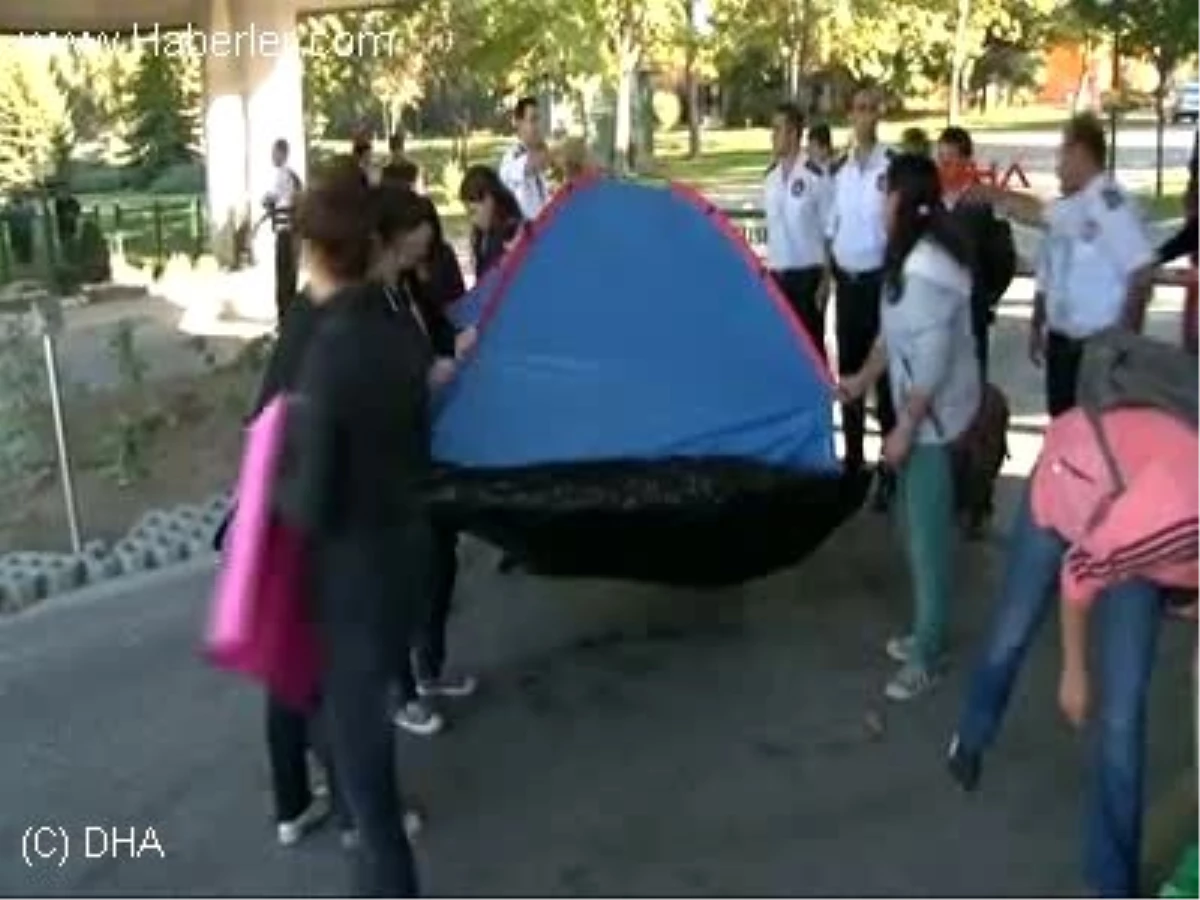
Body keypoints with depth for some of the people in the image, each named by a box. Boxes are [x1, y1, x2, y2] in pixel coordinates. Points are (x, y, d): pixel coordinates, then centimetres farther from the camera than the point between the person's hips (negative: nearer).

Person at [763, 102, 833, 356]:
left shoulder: (816, 177, -13)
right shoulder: (771, 176, 6)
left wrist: (825, 280, -11)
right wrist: (768, 269, 13)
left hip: (807, 273, -6)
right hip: (777, 274, 6)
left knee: (812, 343, 3)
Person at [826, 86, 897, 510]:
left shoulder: (893, 165, -10)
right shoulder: (838, 169, 8)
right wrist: (831, 271, 8)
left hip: (880, 277, -6)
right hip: (847, 280, 6)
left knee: (885, 371, -1)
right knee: (849, 370, 13)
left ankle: (889, 467, 6)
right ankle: (852, 458, 26)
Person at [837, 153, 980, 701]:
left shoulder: (925, 270, -25)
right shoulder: (914, 256, 7)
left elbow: (933, 358, -26)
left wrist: (904, 428, -21)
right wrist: (863, 379, 25)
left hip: (932, 415, -10)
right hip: (922, 407, 10)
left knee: (928, 531, 0)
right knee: (918, 524, 18)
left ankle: (926, 656, 12)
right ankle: (927, 634, 33)